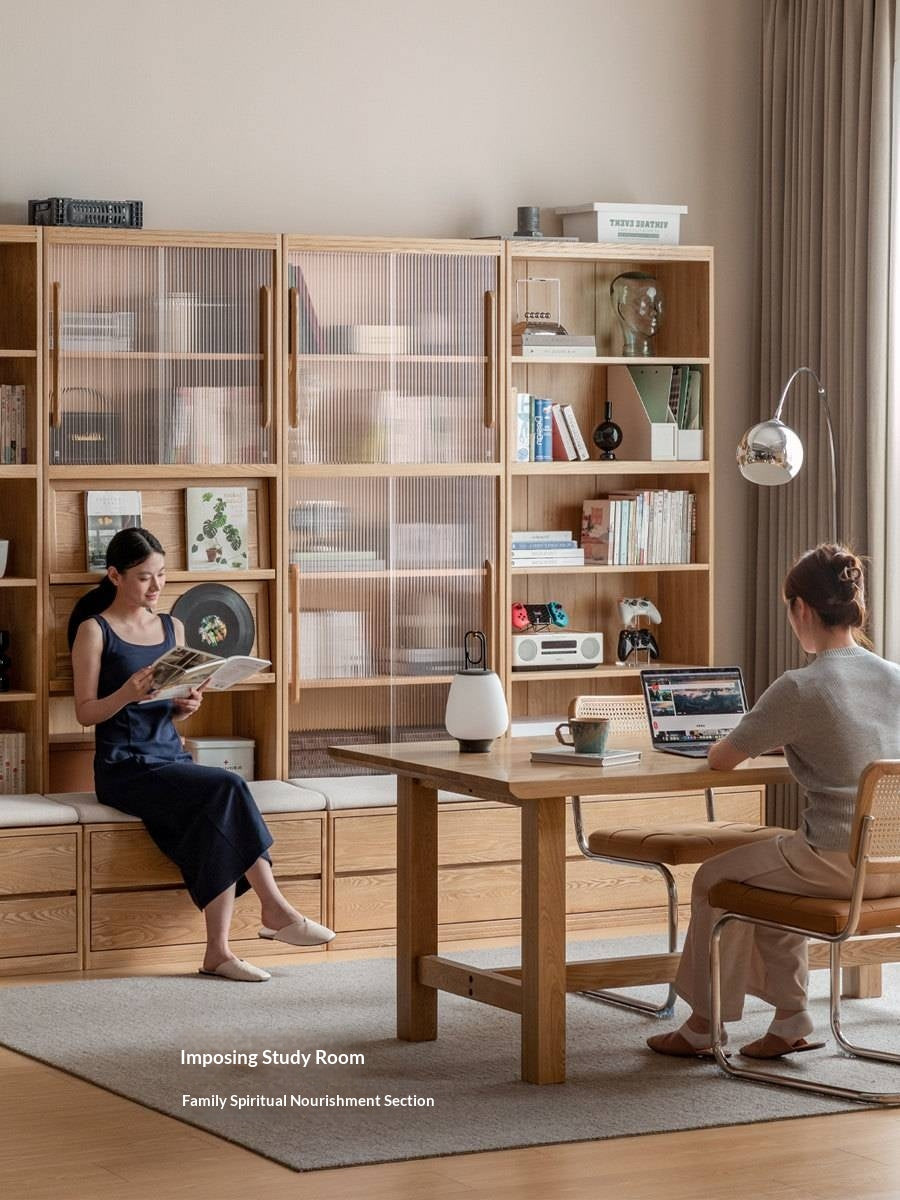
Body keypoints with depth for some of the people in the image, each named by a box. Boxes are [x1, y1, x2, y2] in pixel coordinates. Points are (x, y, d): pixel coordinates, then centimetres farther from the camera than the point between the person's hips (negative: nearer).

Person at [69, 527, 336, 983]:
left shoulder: (172, 628, 15)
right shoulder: (94, 631, -2)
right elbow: (85, 711, -7)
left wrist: (187, 704, -5)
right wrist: (128, 694, -24)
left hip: (171, 756, 5)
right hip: (125, 768, -5)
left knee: (218, 821, -27)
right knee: (227, 788, -28)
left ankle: (218, 951, -26)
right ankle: (276, 910, -23)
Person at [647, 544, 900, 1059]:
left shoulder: (800, 689, -16)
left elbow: (721, 760, -6)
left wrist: (725, 743, 17)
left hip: (840, 862, -7)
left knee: (715, 878, 17)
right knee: (768, 870, 31)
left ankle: (704, 1025, 29)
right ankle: (791, 1019, 31)